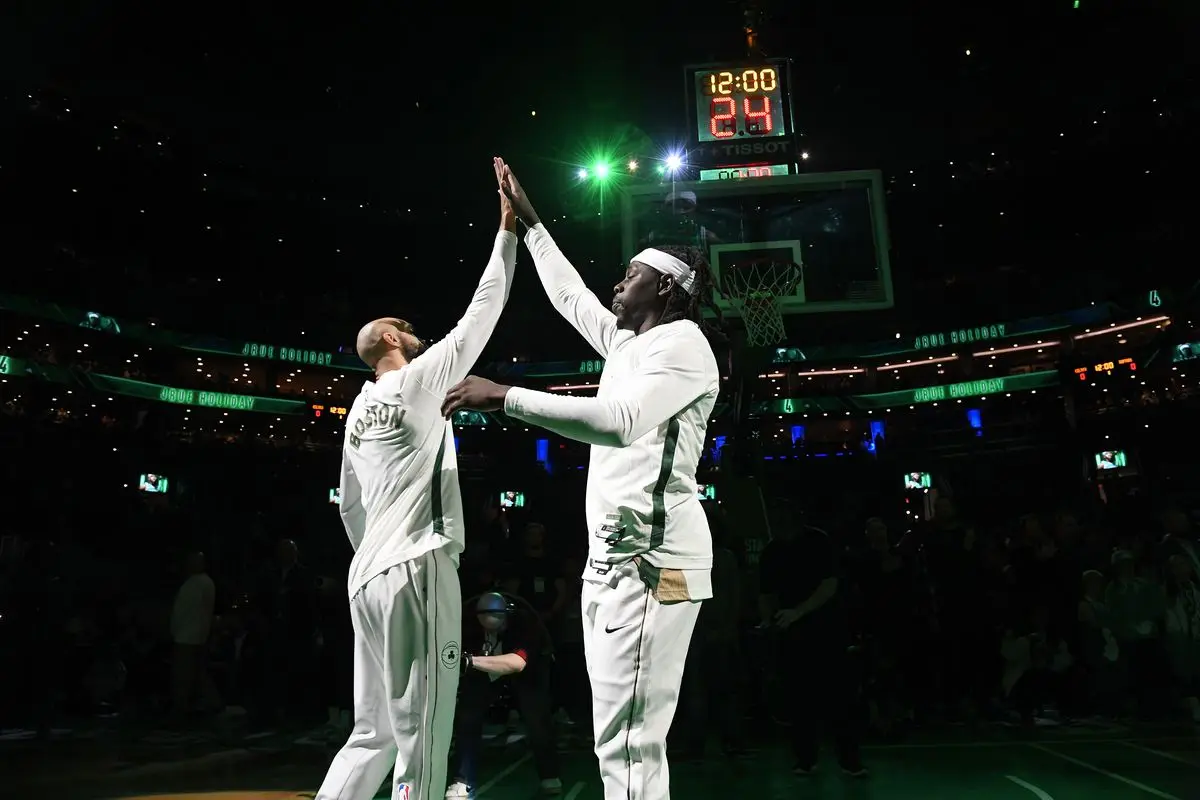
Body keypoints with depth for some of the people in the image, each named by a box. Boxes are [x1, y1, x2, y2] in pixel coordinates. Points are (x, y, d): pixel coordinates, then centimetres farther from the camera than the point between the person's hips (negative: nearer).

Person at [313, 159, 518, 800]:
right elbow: (480, 315, -2)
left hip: (368, 575, 9)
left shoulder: (358, 412, 21)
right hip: (417, 569, -9)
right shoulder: (417, 381, -2)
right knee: (420, 741, -6)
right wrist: (507, 233, 4)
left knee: (374, 734, 16)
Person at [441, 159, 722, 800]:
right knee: (617, 741, 12)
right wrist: (528, 220, 40)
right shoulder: (627, 342, 21)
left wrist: (504, 396, -22)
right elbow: (569, 293, 35)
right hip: (611, 556, 10)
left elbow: (619, 420, -23)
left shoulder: (681, 343, -6)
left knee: (628, 742, -11)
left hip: (650, 557, -10)